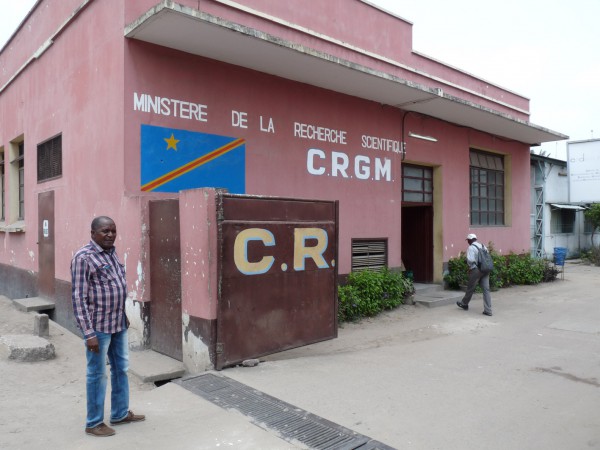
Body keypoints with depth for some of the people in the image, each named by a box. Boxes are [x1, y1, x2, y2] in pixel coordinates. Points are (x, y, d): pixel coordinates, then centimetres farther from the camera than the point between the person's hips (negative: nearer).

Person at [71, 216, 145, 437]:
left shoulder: (112, 252, 8)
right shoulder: (83, 257, -16)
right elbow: (79, 298, -18)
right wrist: (89, 332, -20)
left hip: (118, 324, 8)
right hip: (98, 326, -8)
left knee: (121, 369, 18)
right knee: (97, 374, 6)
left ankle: (120, 413, 34)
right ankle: (94, 423, 23)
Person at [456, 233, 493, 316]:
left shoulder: (471, 248, -9)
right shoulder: (483, 246, 12)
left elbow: (470, 259, -19)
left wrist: (469, 265, 1)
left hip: (475, 270, -6)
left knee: (470, 288, 11)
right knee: (486, 289, 2)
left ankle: (464, 304, 30)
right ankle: (488, 310, 0)